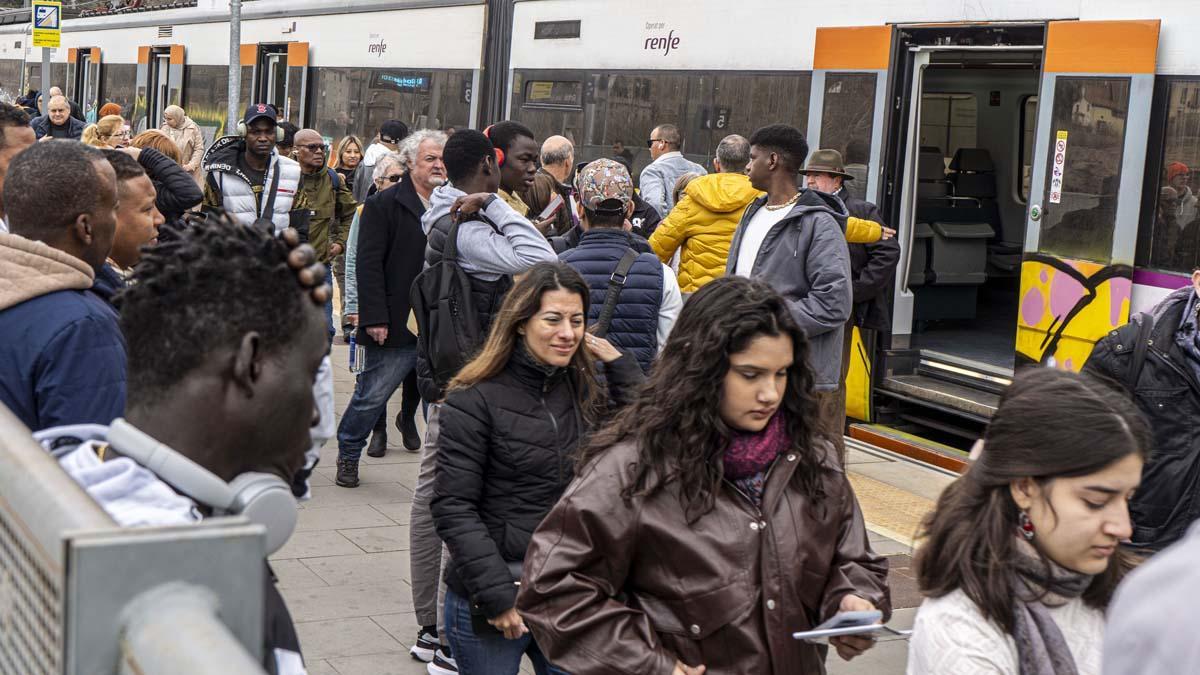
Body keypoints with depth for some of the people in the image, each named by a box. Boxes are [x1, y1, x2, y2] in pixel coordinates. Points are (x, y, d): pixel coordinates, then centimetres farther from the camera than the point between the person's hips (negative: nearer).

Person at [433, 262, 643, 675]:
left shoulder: (584, 392, 6)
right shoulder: (474, 401, -11)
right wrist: (497, 595, -17)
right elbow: (453, 508, -13)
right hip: (489, 609, -5)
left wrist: (620, 364, -1)